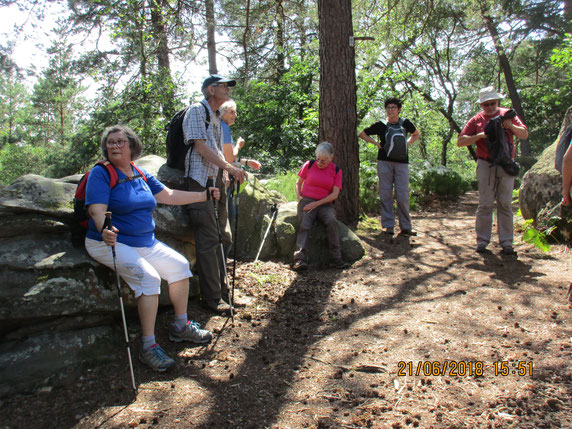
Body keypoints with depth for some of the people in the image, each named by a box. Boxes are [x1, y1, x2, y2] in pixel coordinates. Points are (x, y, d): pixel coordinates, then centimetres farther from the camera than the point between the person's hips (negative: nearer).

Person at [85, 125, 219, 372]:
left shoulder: (141, 175, 11)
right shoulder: (100, 174, -8)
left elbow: (169, 196, 14)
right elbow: (97, 211, -21)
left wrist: (206, 195, 11)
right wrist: (105, 230, -43)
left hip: (146, 242, 7)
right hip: (112, 243, -7)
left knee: (179, 265, -3)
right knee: (148, 276, -27)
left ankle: (180, 326, 12)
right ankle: (148, 346, -20)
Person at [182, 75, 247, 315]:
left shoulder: (216, 117, 23)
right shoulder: (197, 110, -4)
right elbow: (200, 146, -13)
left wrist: (232, 170, 11)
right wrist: (229, 167, -19)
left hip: (216, 181, 9)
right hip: (200, 180, -9)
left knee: (220, 238, 11)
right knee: (208, 240, -8)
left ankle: (222, 292, 21)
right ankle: (211, 298, 0)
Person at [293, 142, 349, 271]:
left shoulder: (336, 171, 5)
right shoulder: (309, 165, 6)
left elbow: (335, 194, -2)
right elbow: (298, 183, 18)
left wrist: (316, 204, -12)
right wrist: (299, 197, -2)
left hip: (325, 204, 0)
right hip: (307, 201, 0)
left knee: (332, 221, -30)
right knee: (304, 225, -27)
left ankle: (336, 259, -29)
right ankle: (300, 259, -40)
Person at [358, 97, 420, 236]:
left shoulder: (405, 123, 11)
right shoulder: (381, 125, 6)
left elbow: (416, 134, 29)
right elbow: (362, 134, 15)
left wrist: (407, 143, 11)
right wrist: (376, 143, 4)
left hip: (402, 163, 1)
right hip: (385, 162, -1)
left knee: (403, 195, -3)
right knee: (386, 194, -2)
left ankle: (405, 227, 6)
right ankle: (388, 226, 5)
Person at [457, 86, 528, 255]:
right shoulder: (477, 120, 8)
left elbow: (525, 135, 9)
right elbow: (460, 142, 1)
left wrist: (511, 126, -10)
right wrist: (480, 135, -13)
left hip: (506, 165, 1)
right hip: (486, 165, -1)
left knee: (505, 204, 1)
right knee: (485, 204, -3)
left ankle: (506, 243, 4)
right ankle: (482, 241, 4)